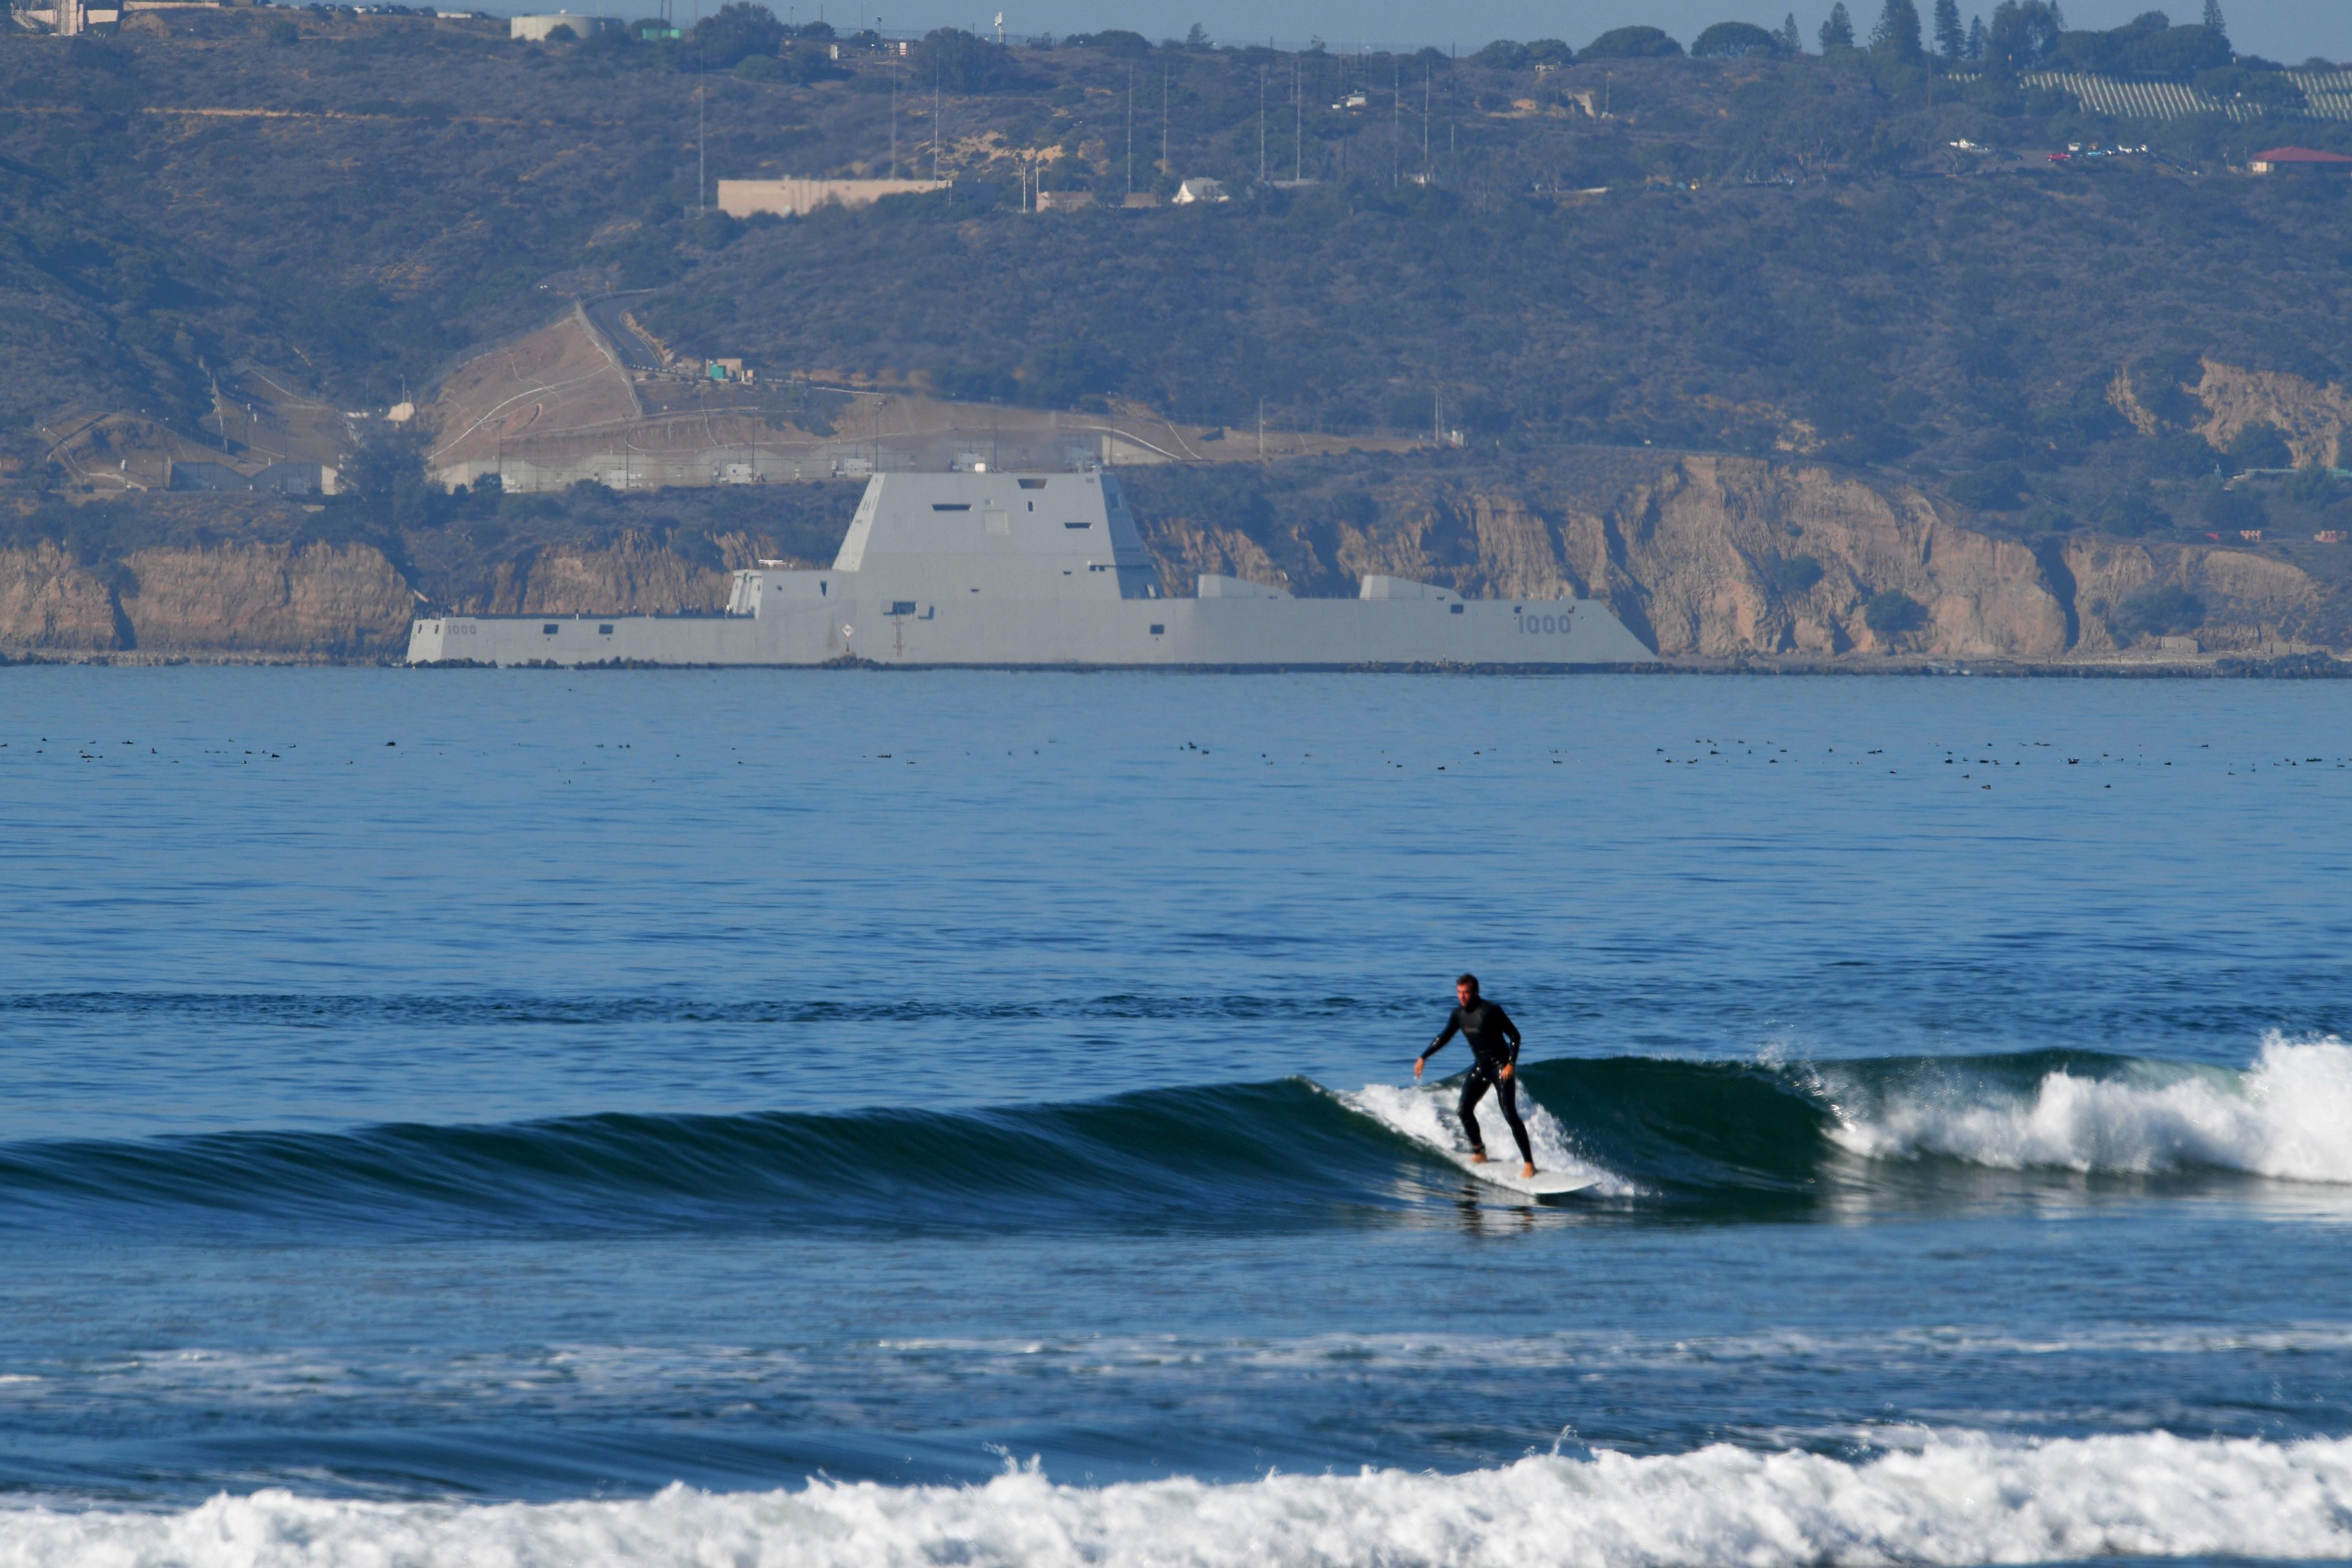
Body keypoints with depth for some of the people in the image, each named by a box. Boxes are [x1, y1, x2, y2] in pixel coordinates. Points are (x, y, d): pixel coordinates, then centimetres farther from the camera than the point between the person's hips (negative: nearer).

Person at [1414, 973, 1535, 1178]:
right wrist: (1424, 1057, 16)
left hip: (1501, 1066, -7)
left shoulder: (1491, 1011, -17)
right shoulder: (1458, 1014, 3)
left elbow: (1514, 1035, -14)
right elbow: (1444, 1037, 18)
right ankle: (1479, 1153, 20)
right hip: (1481, 1067, 7)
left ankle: (1529, 1163, -14)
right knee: (1465, 1111, 2)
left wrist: (1511, 1064, -23)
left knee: (1510, 1115, -15)